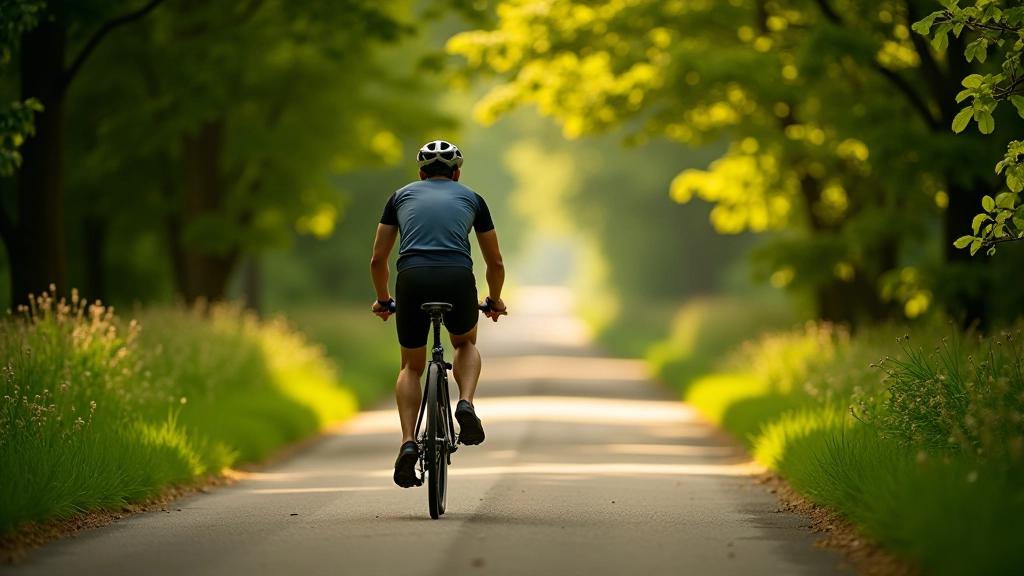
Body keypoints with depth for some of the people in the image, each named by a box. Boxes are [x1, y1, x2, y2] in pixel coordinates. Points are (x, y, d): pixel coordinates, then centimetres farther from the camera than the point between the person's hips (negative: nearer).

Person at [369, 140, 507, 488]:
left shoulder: (402, 195, 26)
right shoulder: (471, 198, 25)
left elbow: (378, 260, 25)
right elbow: (495, 263, 29)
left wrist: (383, 300, 41)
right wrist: (495, 301, 46)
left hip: (412, 280, 0)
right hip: (458, 279, 0)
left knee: (412, 366, 20)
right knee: (466, 344, 31)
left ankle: (408, 444, 1)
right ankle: (466, 404, 3)